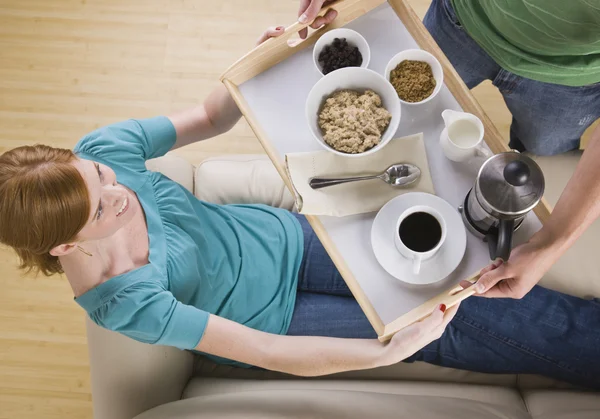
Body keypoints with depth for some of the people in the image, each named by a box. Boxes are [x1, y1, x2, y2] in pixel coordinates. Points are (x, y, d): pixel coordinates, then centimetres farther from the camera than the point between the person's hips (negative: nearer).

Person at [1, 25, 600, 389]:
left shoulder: (98, 153, -19)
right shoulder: (124, 304, -31)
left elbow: (210, 117, -5)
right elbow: (267, 353, -28)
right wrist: (393, 351, -32)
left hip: (284, 239, 4)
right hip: (271, 317, -4)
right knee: (457, 336, -4)